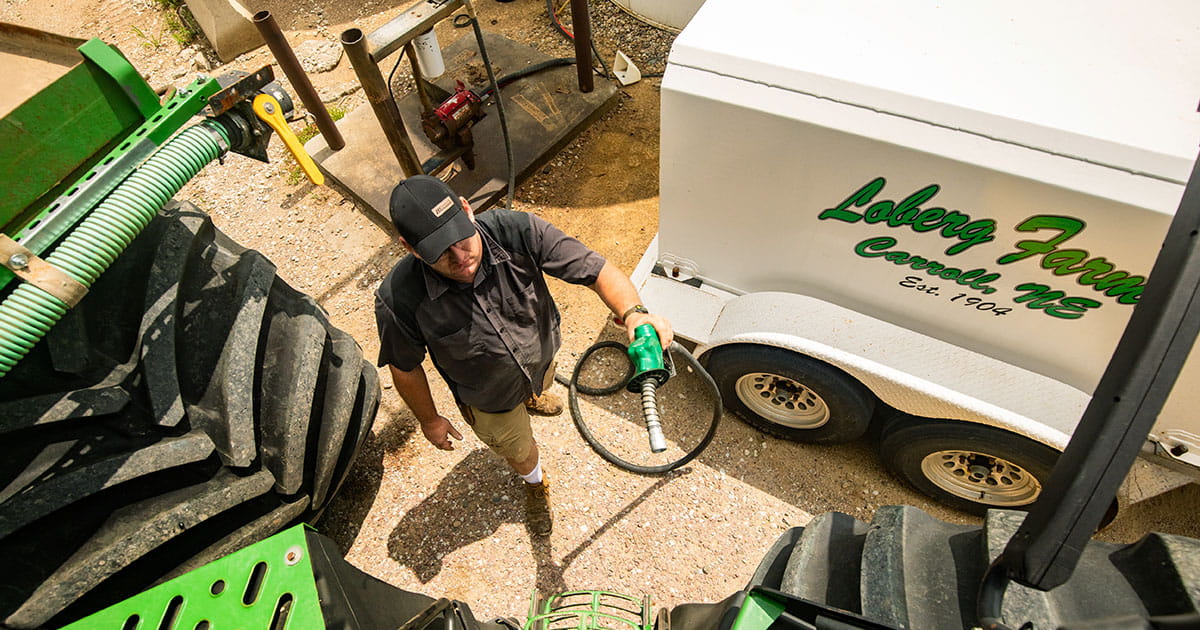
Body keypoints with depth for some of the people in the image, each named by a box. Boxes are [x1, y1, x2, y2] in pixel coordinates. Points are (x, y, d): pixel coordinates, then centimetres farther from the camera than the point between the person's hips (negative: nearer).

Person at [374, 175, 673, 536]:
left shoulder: (517, 232, -37)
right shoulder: (398, 300, -37)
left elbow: (596, 269, -35)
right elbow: (405, 367, -17)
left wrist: (634, 313, -54)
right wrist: (430, 421, -2)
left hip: (541, 357, 2)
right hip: (488, 399, -2)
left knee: (538, 389, 40)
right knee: (519, 450, 28)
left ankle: (531, 399, 81)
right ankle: (535, 483, 66)